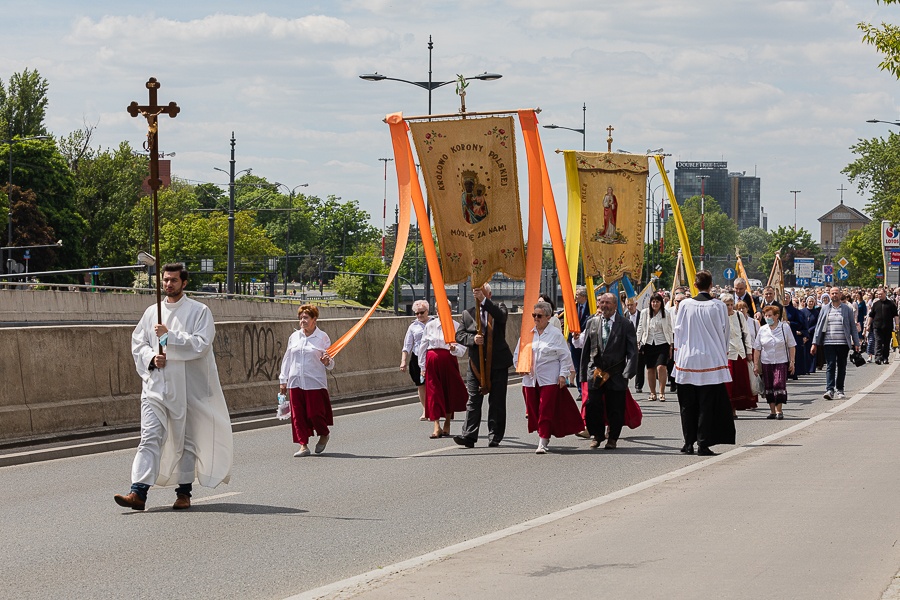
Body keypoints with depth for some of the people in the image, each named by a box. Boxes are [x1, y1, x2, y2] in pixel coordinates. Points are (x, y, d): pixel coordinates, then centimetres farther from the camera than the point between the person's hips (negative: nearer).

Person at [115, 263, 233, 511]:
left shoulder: (199, 311, 0)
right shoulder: (152, 312, 13)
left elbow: (201, 344, -11)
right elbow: (138, 342, 14)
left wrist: (170, 335, -16)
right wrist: (152, 358, -5)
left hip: (186, 386, -3)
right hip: (156, 385, 3)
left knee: (186, 440, 6)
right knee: (150, 437, -8)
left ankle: (184, 492, 16)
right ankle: (138, 492, -16)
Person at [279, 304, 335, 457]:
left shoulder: (322, 337, 1)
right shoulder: (294, 337, 10)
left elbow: (330, 364, 5)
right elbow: (287, 359, 16)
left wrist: (327, 362, -19)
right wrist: (283, 380, 13)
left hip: (315, 382, -4)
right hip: (296, 382, 4)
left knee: (315, 413, -5)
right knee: (298, 415, 1)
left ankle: (324, 434, 25)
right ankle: (303, 445, 8)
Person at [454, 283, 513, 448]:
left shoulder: (498, 309, 4)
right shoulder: (468, 314, 10)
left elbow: (501, 316, -20)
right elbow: (459, 335, 3)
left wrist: (484, 300, -30)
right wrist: (473, 339, -18)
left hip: (497, 364, -2)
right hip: (476, 365, 2)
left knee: (497, 402, 3)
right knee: (473, 401, -4)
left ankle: (495, 437, 7)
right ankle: (468, 436, -8)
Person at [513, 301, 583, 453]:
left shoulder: (556, 334, -2)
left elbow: (564, 356, 0)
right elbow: (517, 354, 16)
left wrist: (563, 374, -5)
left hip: (549, 379, -5)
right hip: (530, 378, 5)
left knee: (546, 412, -9)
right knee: (534, 411, 7)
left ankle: (543, 443, -10)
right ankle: (543, 437, 22)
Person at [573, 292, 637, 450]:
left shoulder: (625, 324, -1)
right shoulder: (592, 323, 9)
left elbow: (632, 351, -3)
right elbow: (586, 349, 12)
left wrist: (628, 372, -12)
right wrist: (584, 372, 8)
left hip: (616, 375, -3)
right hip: (595, 373, 3)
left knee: (615, 409, 3)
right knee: (593, 407, 3)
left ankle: (613, 438, 18)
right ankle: (597, 435, 22)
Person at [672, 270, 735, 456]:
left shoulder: (685, 305, -4)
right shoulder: (718, 307, -7)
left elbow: (677, 331, 4)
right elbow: (725, 333, 1)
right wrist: (722, 354, 15)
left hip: (687, 359, 1)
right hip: (711, 360, -1)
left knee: (688, 404, 11)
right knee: (707, 404, 2)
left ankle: (689, 443, 14)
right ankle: (703, 444, -1)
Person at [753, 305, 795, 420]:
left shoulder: (785, 328, 0)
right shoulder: (762, 330, 5)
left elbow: (791, 346, 4)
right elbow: (757, 349, 8)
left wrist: (792, 362, -1)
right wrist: (756, 364, 4)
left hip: (781, 362, -3)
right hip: (766, 363, 3)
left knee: (779, 384, -13)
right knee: (768, 387, 4)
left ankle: (778, 410, -6)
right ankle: (772, 411, 14)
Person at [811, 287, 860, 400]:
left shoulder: (847, 309, 7)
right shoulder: (825, 309, 8)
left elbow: (853, 326, 9)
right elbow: (819, 326, 8)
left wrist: (856, 343, 4)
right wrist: (815, 343, 3)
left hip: (843, 343, 1)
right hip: (829, 343, 0)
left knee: (841, 367, 6)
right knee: (830, 366, -9)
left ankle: (839, 390, 16)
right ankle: (830, 390, -14)